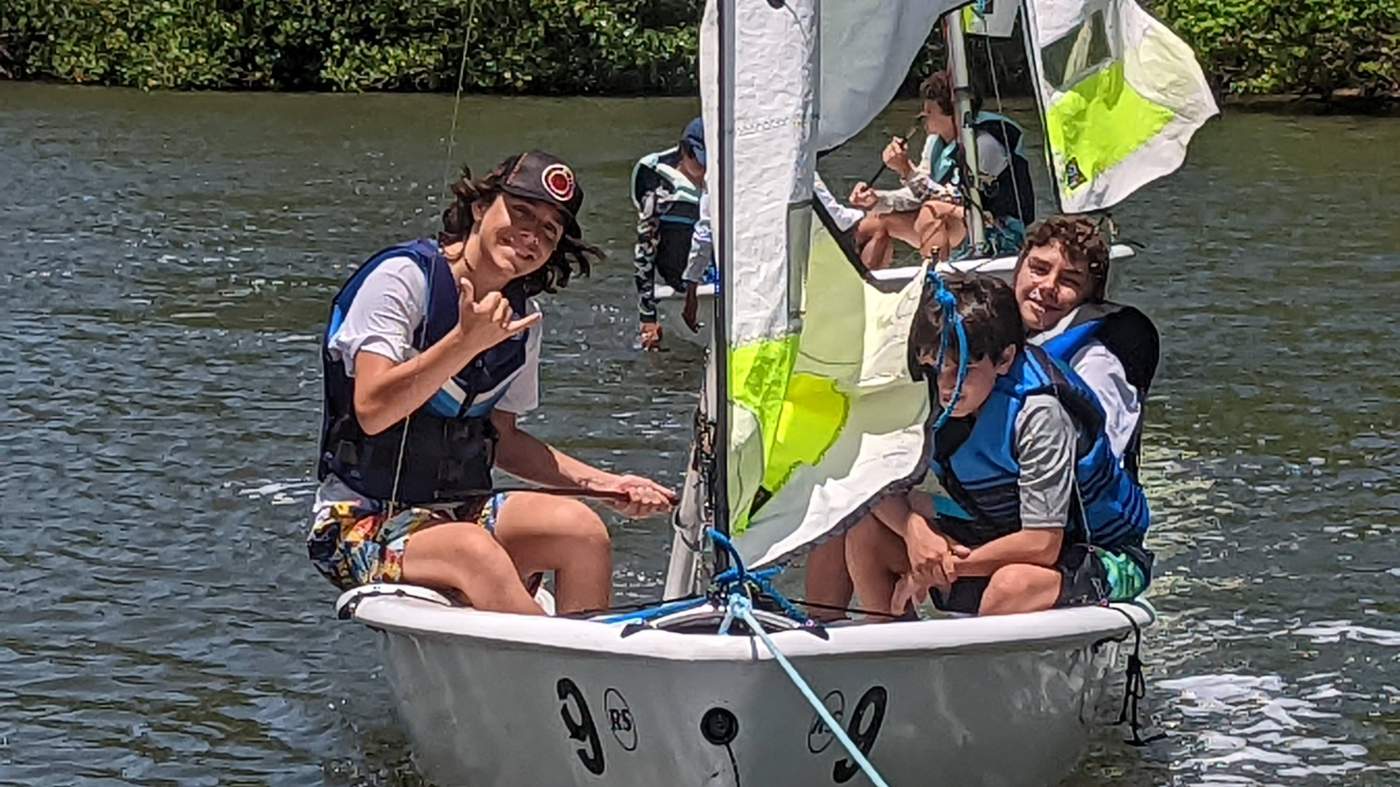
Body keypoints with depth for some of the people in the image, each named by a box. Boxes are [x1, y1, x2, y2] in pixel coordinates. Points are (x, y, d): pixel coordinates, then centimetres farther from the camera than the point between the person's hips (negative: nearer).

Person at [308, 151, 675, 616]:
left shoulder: (521, 317, 10)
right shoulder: (404, 277, -10)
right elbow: (372, 411, -20)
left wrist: (601, 484, 7)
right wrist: (465, 341, -27)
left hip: (460, 511, 6)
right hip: (364, 525, -6)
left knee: (579, 526, -21)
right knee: (476, 550, -36)